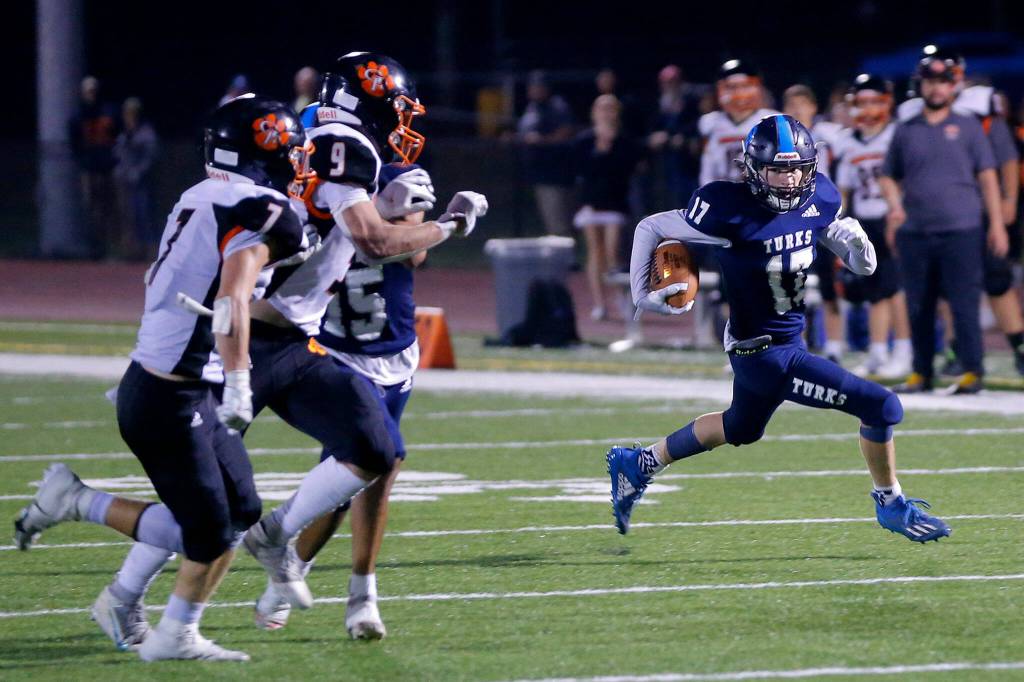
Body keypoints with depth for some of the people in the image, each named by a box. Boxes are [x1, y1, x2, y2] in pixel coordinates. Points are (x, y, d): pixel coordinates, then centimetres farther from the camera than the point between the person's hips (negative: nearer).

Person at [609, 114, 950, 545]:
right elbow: (650, 229, -13)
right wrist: (642, 294, -12)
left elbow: (861, 265, 5)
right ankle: (891, 505, 13)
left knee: (742, 429, 32)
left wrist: (855, 244, -17)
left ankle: (639, 465, 48)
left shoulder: (818, 198, -6)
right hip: (765, 354, -8)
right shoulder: (730, 211, -25)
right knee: (881, 408, -10)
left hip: (788, 339, 8)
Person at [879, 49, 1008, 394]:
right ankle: (921, 372, 14)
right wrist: (895, 206, -1)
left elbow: (987, 177, 6)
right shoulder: (905, 131, 13)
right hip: (914, 233, 3)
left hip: (961, 231, -3)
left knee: (964, 304, -7)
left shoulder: (967, 127, 7)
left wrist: (996, 224, -1)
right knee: (918, 307, 5)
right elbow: (888, 177, 19)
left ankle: (972, 370, -2)